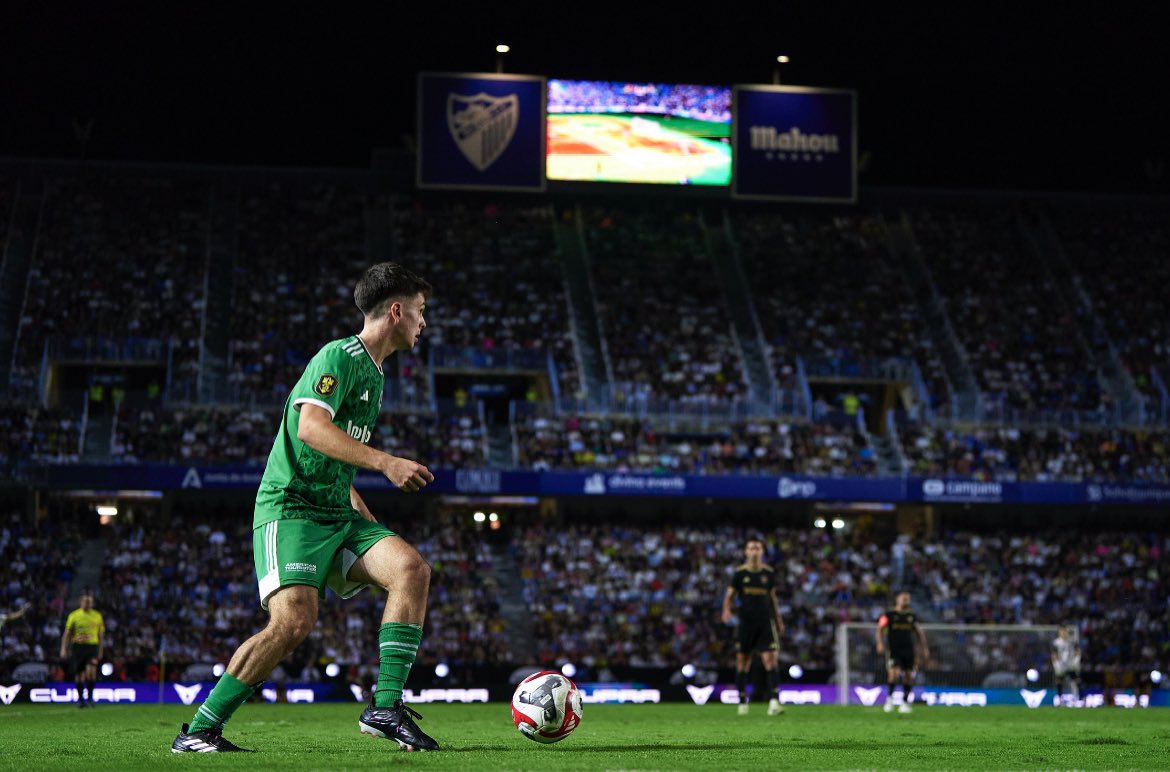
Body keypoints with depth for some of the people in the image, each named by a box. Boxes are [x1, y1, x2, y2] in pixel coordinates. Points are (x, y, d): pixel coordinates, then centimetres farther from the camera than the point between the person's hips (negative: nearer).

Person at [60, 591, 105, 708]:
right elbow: (67, 634, 5)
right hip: (78, 646, 0)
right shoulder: (74, 615, 3)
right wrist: (64, 649, -3)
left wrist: (100, 651, 15)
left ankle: (90, 697, -11)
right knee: (79, 674, 4)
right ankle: (80, 699, 18)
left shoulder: (97, 616, 8)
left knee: (90, 670, -20)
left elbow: (100, 635, 16)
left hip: (92, 646, 0)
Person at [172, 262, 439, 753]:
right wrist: (385, 462, -31)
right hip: (290, 510, -9)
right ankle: (198, 730, -12)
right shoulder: (339, 356, -8)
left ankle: (385, 708, -14)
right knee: (294, 620, -24)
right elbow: (312, 426, -25)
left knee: (412, 569, -15)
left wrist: (374, 533, 25)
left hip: (336, 515, 9)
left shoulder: (374, 375, 22)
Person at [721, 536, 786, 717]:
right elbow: (730, 595, 5)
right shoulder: (740, 573, 2)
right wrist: (727, 610, -15)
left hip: (766, 621, 0)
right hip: (746, 621, 0)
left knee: (770, 659, -13)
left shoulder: (768, 572, 6)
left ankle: (774, 702, -22)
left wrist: (779, 620, 19)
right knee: (743, 660, 5)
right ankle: (743, 702, 20)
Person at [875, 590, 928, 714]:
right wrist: (880, 643, -13)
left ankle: (905, 702, 12)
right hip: (893, 650, -4)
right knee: (894, 673, -18)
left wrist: (924, 648, 15)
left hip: (908, 650, 4)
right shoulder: (889, 615, 1)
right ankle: (889, 698, 2)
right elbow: (880, 629, 1)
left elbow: (919, 632, 20)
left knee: (908, 676, 1)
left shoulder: (911, 616, 12)